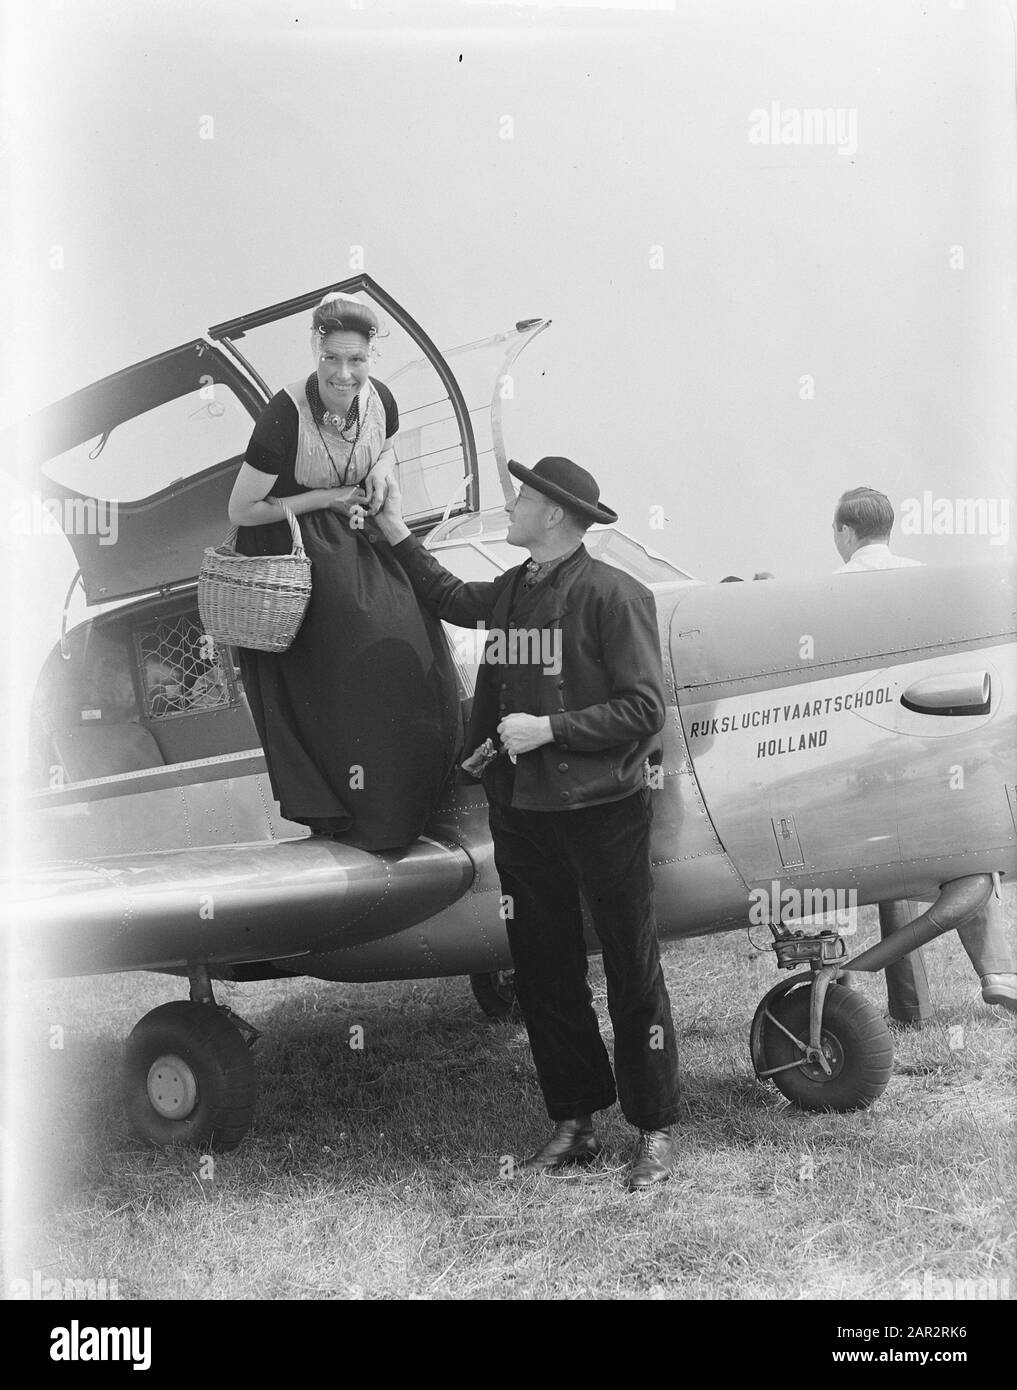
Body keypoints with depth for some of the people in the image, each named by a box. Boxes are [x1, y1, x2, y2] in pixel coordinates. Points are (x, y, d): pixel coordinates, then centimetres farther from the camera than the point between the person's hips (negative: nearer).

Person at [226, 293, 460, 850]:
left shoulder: (380, 399, -7)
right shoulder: (285, 416, -24)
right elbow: (241, 510, -16)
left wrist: (382, 471, -5)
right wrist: (325, 498, -17)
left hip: (361, 541, 6)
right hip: (301, 553, -5)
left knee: (412, 650, -6)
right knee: (346, 674, -12)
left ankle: (408, 796, 13)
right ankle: (338, 809, 9)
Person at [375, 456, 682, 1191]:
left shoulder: (613, 593, -12)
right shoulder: (511, 591, 9)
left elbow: (644, 709, -15)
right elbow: (451, 599, 31)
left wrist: (550, 729, -17)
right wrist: (397, 534, 28)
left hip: (602, 807, -7)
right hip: (521, 810, 7)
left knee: (633, 972, 4)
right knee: (543, 972, 12)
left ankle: (656, 1131, 14)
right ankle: (573, 1123, 24)